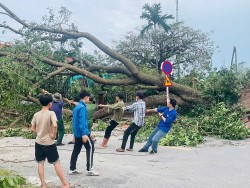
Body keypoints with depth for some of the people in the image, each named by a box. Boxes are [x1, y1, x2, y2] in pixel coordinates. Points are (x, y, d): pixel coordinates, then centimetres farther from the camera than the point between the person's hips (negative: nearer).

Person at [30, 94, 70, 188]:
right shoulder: (51, 113, -16)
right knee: (56, 162, 7)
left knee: (40, 163, 12)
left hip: (38, 142, 4)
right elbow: (55, 125, -32)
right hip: (49, 143, -4)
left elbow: (33, 128, 6)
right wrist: (54, 135, -17)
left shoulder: (36, 114, 0)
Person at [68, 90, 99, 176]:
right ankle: (89, 170, -2)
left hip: (77, 133, 9)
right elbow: (82, 121, -23)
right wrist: (84, 133, -27)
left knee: (76, 150, 12)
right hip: (82, 133, -9)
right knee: (90, 148, -2)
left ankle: (72, 169, 16)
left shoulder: (77, 107, 15)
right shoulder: (82, 107, -15)